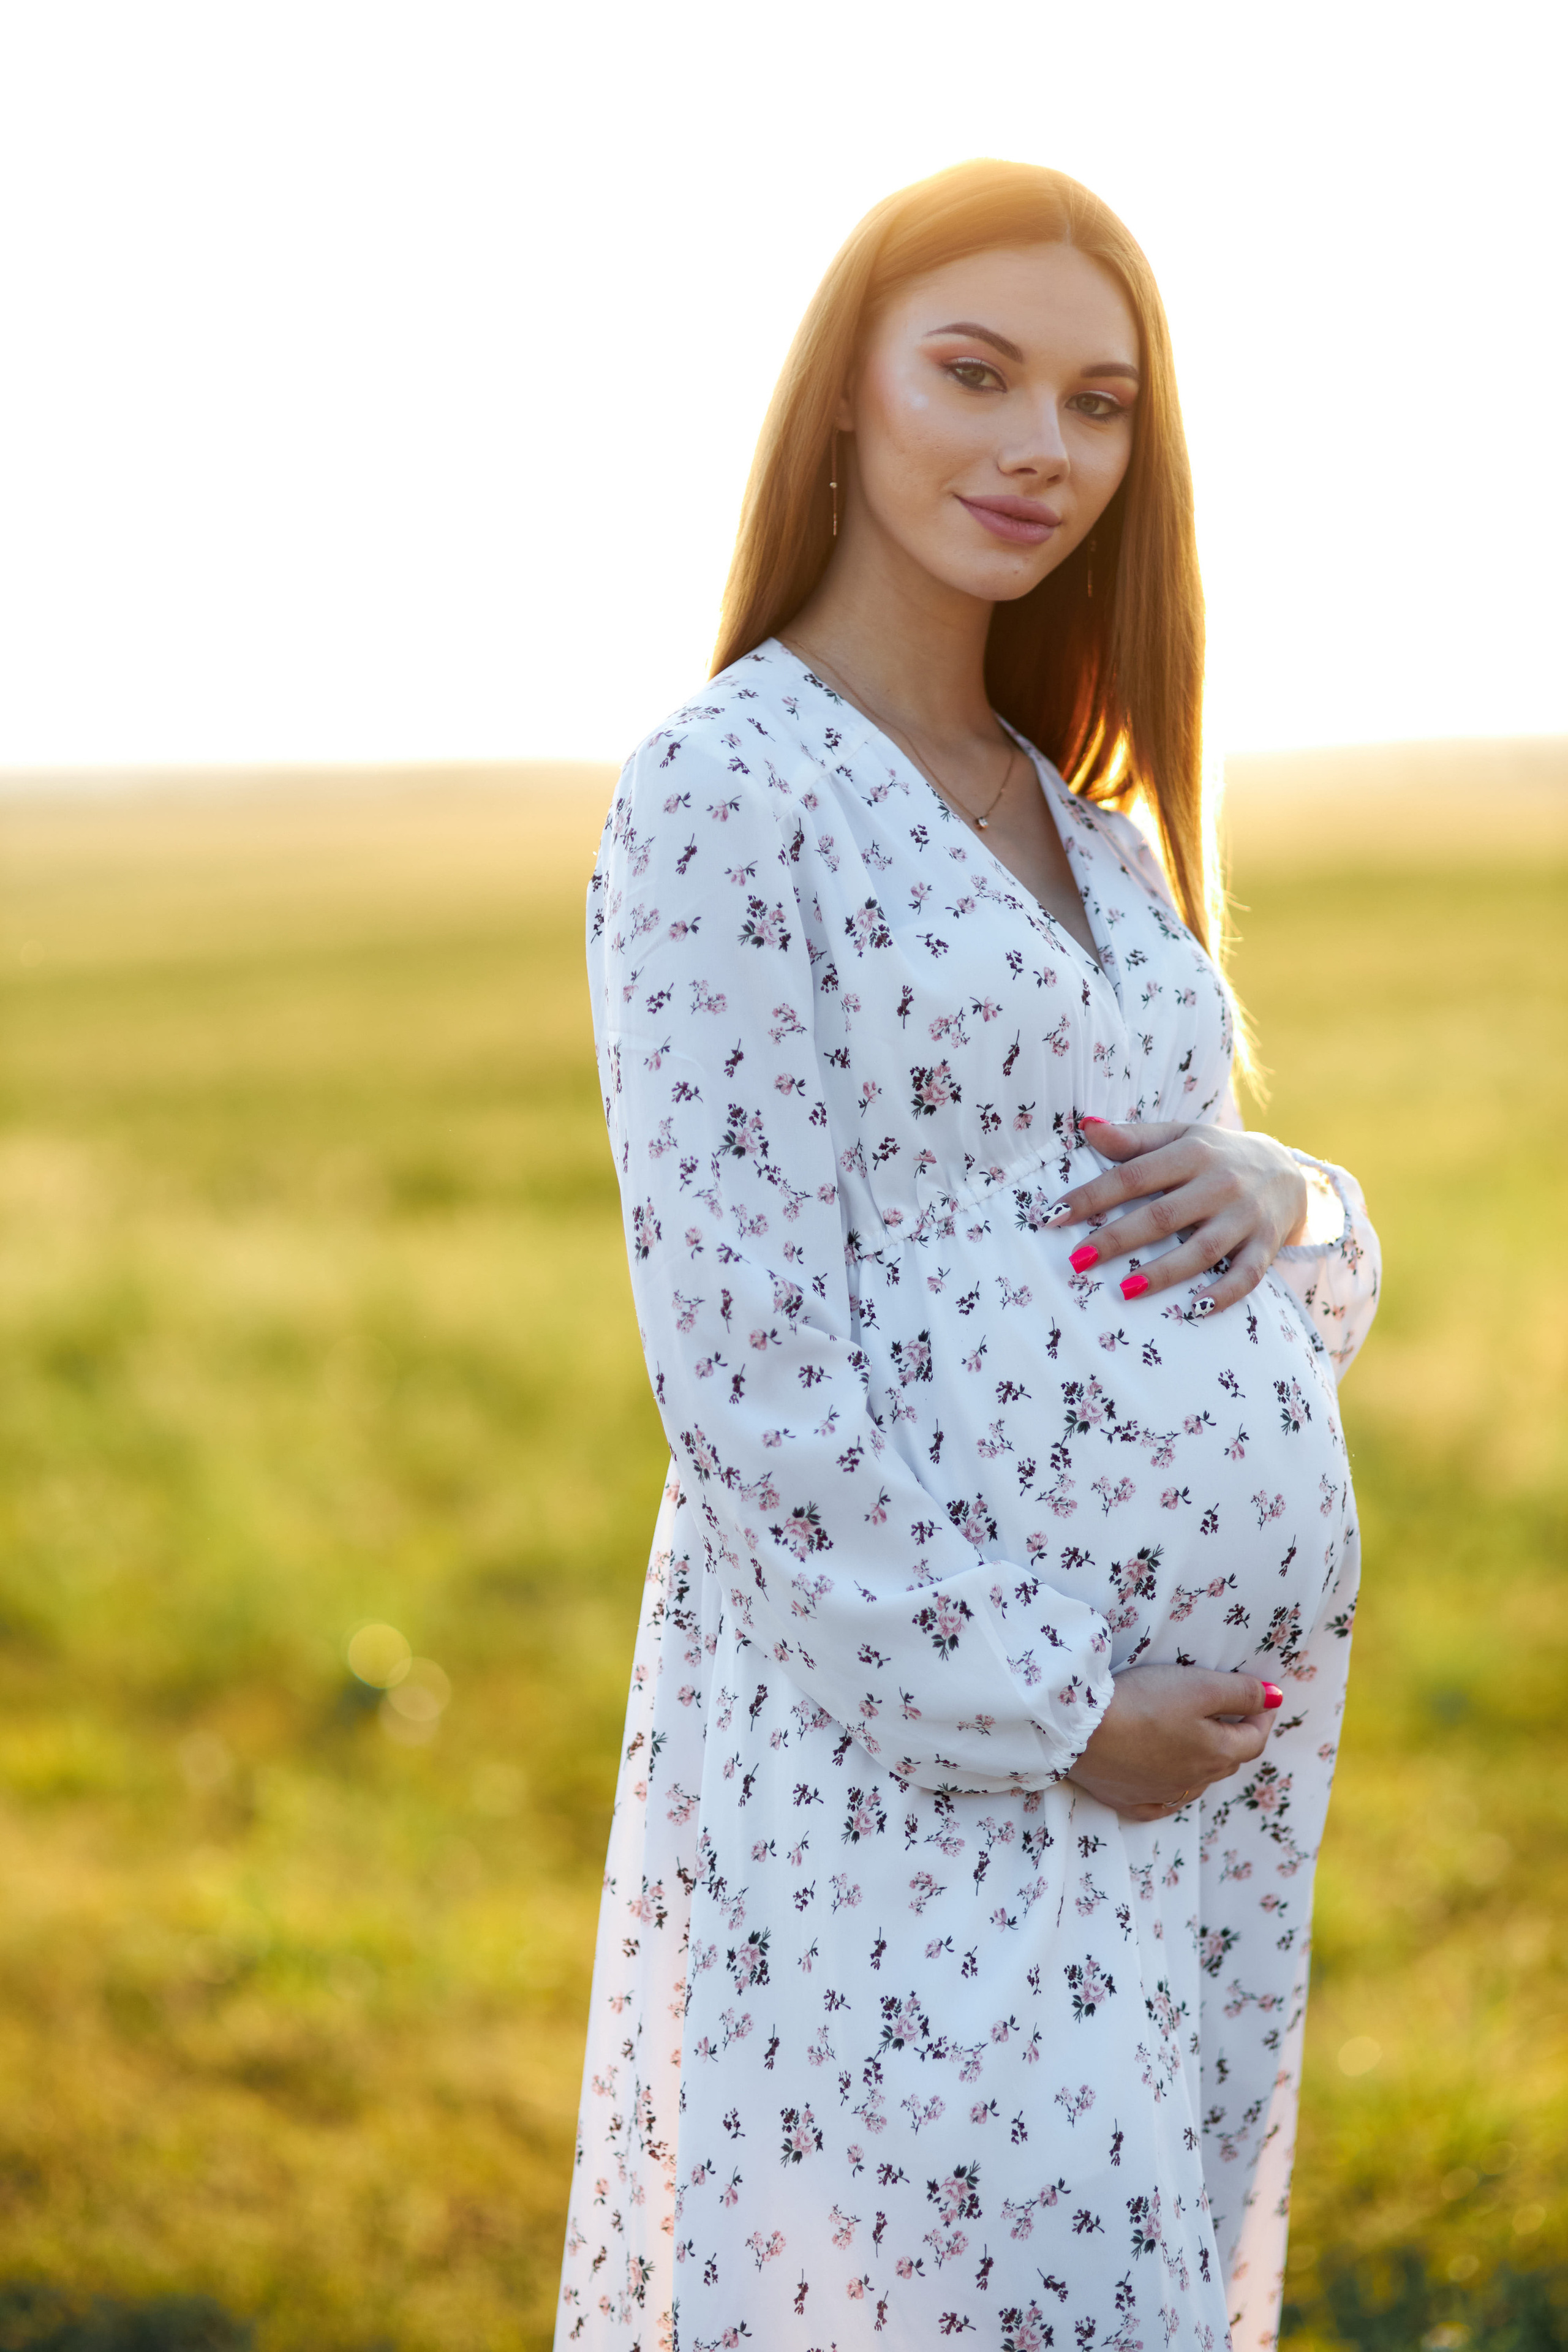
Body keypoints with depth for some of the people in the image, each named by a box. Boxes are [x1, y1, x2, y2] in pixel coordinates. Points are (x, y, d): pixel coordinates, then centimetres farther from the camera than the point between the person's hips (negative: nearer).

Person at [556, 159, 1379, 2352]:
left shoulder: (1088, 812, 14)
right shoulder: (729, 790, -8)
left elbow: (1322, 1267, 18)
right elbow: (746, 1354, -14)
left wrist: (1279, 1198, -5)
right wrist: (1034, 1708, -15)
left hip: (1236, 1706, 7)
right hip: (905, 1723, -7)